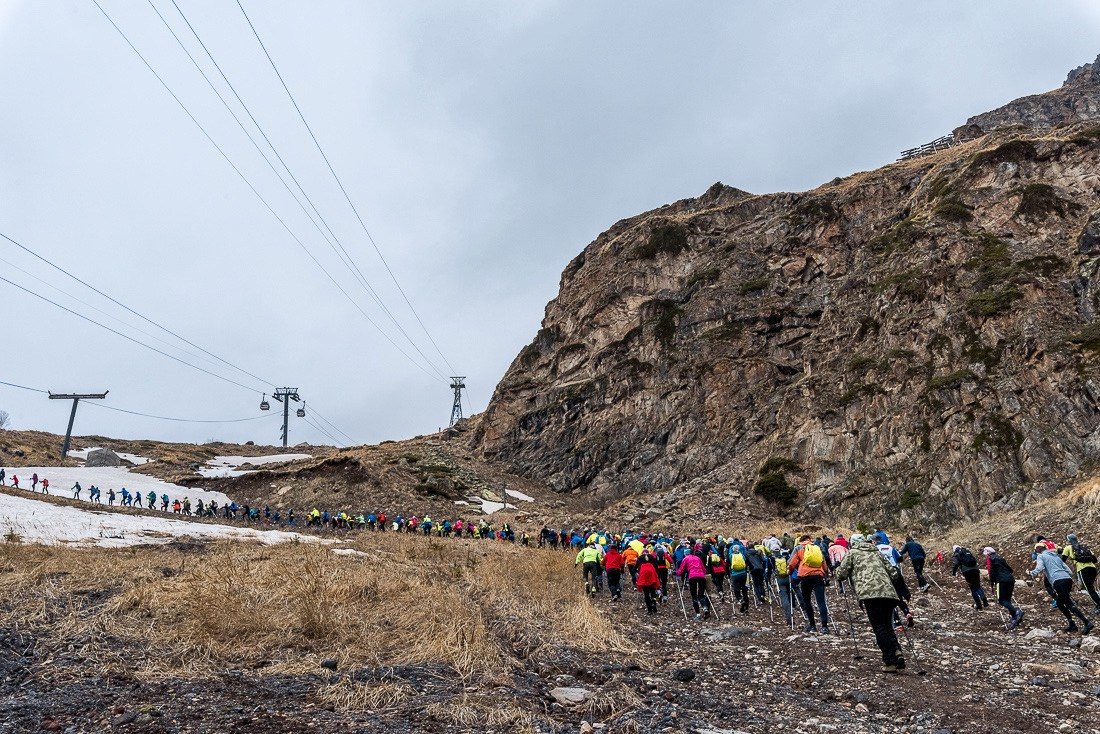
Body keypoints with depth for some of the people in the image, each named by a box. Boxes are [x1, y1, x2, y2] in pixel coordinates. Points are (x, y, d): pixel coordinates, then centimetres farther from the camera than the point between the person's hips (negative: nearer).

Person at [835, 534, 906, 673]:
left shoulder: (852, 553, 17)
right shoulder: (877, 552, 29)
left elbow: (841, 575, 10)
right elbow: (894, 573, 23)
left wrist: (837, 570, 31)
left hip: (869, 592, -5)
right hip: (888, 592, 5)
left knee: (879, 628, -4)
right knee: (887, 626, 13)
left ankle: (890, 662, -9)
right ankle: (897, 652, -10)